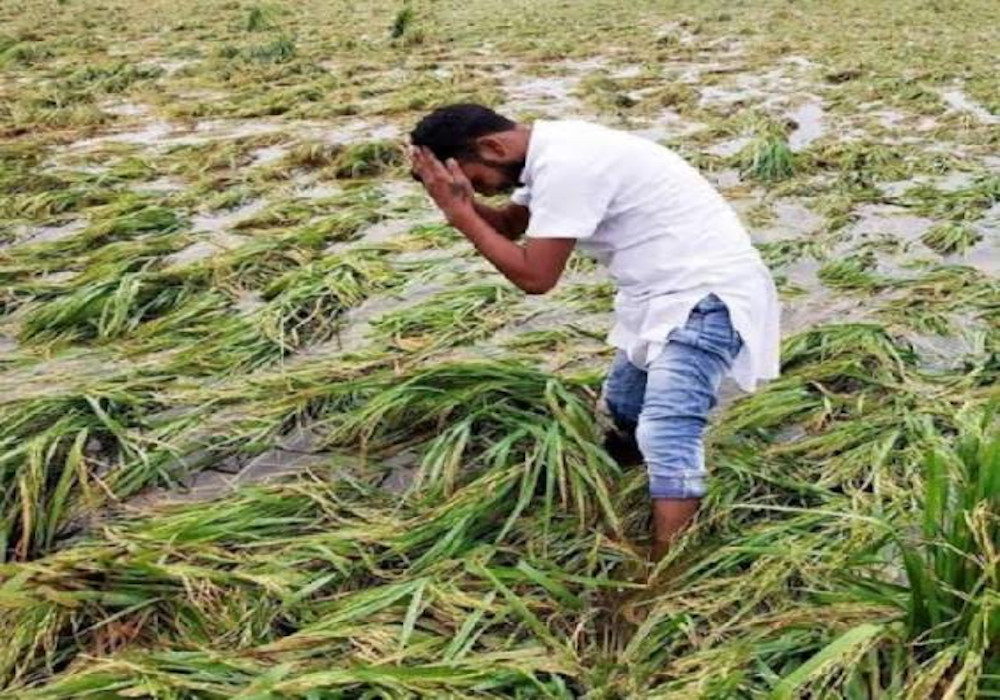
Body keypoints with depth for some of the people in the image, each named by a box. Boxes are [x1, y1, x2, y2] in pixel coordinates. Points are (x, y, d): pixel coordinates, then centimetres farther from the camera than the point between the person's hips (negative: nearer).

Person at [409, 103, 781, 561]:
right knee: (623, 406, 25)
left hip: (707, 292, -11)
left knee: (665, 433, -21)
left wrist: (459, 213, -15)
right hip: (666, 290, 11)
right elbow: (509, 226, 17)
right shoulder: (551, 151, 7)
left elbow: (534, 276, -22)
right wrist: (462, 203, -3)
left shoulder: (564, 165, -24)